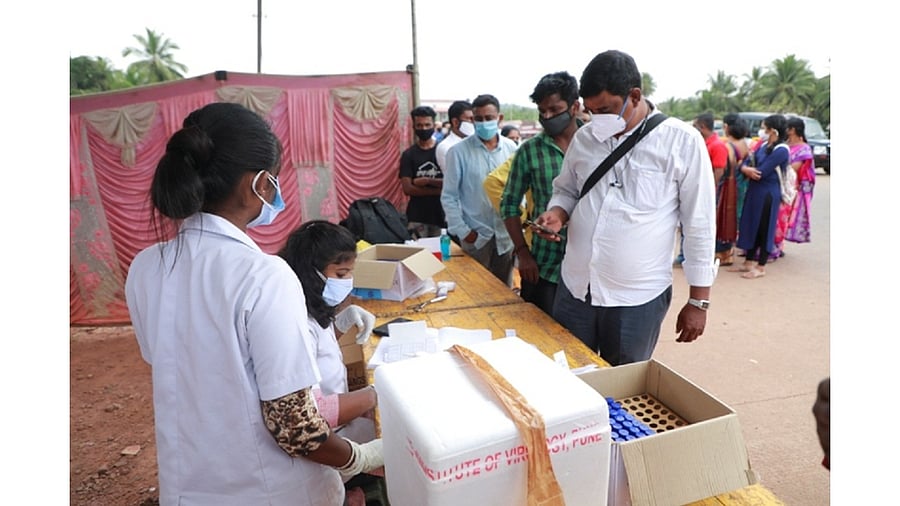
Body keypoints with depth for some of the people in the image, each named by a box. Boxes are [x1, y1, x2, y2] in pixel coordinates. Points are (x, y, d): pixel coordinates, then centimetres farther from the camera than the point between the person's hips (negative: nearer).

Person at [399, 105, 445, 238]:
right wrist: (439, 190, -12)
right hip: (417, 216, 0)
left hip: (441, 213, 0)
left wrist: (427, 181, -12)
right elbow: (407, 188, -7)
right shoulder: (408, 154, 2)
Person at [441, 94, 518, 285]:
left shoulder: (511, 148, 2)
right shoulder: (459, 151, -7)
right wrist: (462, 231, -9)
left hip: (506, 233, 3)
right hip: (476, 235, -3)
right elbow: (449, 197, -5)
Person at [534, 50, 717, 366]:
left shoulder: (683, 142, -9)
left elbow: (699, 224, -5)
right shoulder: (584, 137, 3)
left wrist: (698, 300, -3)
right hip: (574, 288, 4)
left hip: (638, 298, -3)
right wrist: (558, 213, -7)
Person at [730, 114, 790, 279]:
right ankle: (749, 262, 25)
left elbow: (761, 173, -21)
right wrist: (746, 168, -14)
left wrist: (746, 169, -5)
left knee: (764, 229, 1)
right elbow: (750, 162, 9)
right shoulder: (763, 145, 8)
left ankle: (761, 267, 11)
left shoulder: (781, 151, -17)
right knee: (751, 226, 13)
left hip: (768, 194, -8)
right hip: (754, 191, 8)